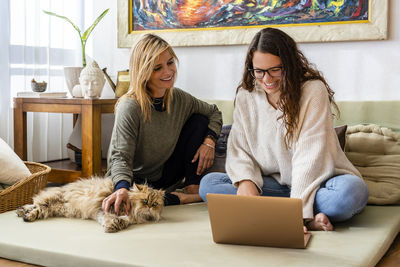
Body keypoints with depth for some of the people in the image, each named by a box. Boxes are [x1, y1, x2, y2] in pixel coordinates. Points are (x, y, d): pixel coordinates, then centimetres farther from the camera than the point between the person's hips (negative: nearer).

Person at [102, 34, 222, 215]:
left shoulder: (180, 99, -6)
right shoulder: (130, 108, -25)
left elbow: (214, 113, 10)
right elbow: (121, 156, -29)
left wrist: (209, 141, -10)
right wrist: (122, 188, -50)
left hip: (165, 175, 5)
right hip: (135, 180, -5)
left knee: (199, 121, -6)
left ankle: (192, 186, -3)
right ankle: (180, 198, -17)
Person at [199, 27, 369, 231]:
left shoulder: (313, 90, -12)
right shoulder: (246, 96, 2)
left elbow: (311, 155, -19)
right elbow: (238, 149, 2)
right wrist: (245, 181, -20)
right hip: (274, 183, 5)